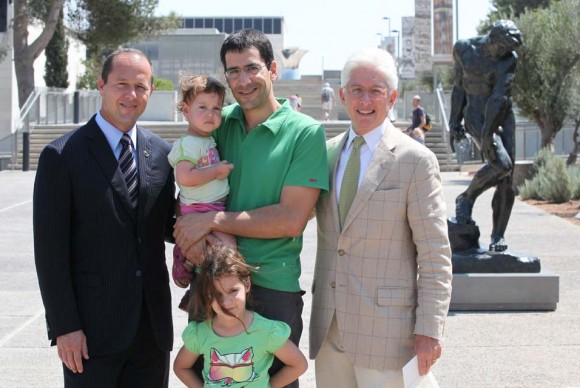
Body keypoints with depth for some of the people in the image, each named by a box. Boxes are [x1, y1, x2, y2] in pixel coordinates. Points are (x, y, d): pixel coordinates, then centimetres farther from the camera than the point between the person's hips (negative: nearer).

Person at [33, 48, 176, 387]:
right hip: (92, 328, -4)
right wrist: (64, 327, -13)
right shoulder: (62, 156, -7)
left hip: (153, 324, 5)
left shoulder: (162, 153, 8)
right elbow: (51, 249, -9)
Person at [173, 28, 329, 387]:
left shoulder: (306, 133, -9)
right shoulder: (221, 121, 5)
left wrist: (212, 221, -15)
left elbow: (291, 220, -16)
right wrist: (192, 234, -13)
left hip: (273, 289, -4)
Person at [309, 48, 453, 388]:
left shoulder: (417, 161, -7)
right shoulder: (327, 153, 10)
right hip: (329, 325, 5)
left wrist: (429, 330, -12)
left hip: (384, 326, -5)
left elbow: (435, 255, -9)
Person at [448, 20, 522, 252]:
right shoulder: (463, 49, -2)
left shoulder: (509, 59, -10)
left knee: (507, 179, -6)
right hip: (476, 116, -1)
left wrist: (488, 133, -27)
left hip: (502, 117, 1)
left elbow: (500, 96, -19)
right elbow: (459, 86, 8)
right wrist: (454, 121, 7)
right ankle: (466, 199, 0)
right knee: (501, 164, -24)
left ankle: (498, 235, 2)